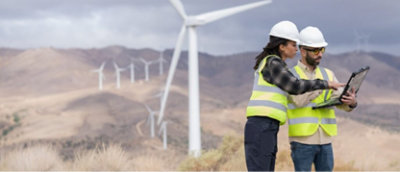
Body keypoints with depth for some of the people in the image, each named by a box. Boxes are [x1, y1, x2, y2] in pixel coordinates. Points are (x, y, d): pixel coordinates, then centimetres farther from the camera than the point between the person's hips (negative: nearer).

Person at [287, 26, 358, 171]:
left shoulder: (328, 75, 12)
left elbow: (342, 103, -1)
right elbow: (299, 101, -19)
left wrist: (351, 102, -25)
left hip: (325, 141, 5)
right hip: (302, 141, -5)